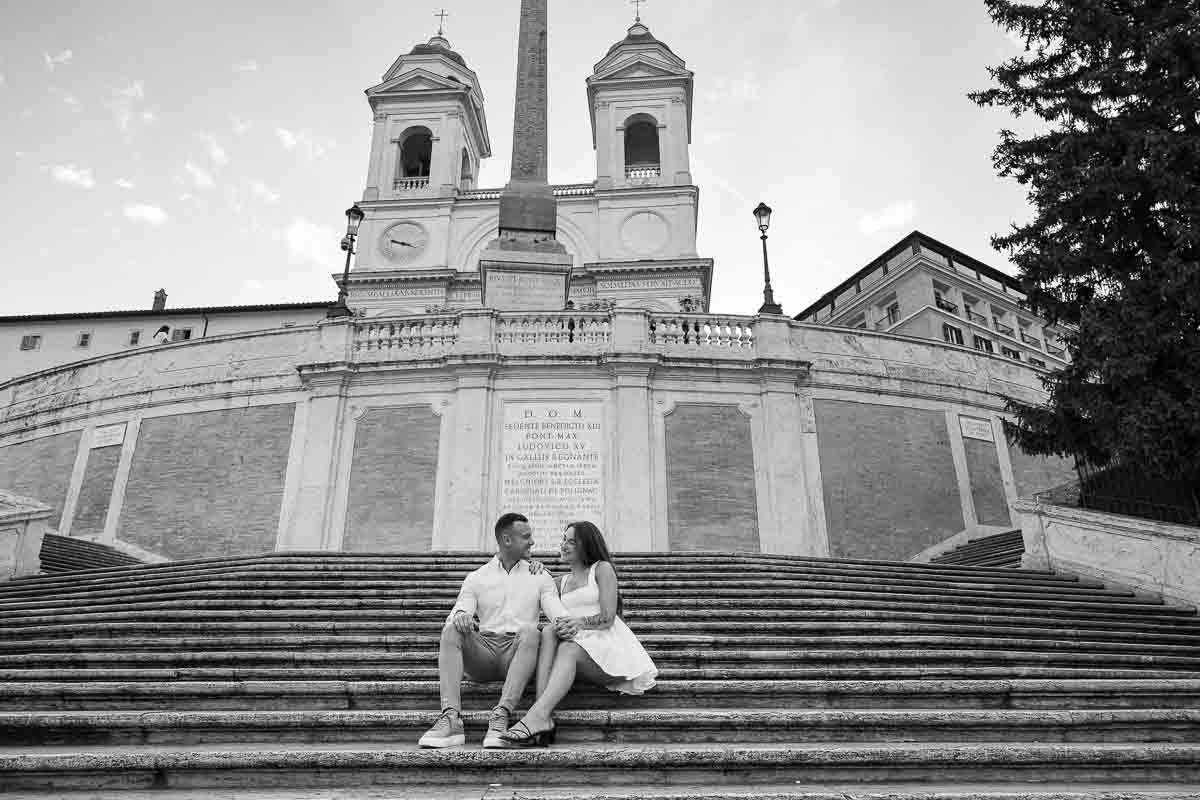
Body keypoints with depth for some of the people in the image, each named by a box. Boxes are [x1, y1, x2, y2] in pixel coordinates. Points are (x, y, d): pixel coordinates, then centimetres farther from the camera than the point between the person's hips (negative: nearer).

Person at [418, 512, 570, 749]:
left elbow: (557, 611, 3)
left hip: (518, 651, -1)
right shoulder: (476, 578, 17)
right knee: (451, 630, -27)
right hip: (483, 650, 1)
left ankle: (501, 716, -42)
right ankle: (451, 719, -38)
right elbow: (459, 611, 4)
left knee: (530, 630, -33)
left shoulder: (539, 577, 16)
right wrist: (460, 617, -22)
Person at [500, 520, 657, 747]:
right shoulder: (561, 582, 25)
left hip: (609, 646, -4)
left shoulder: (602, 569, 8)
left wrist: (581, 622, -22)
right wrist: (564, 626, -13)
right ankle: (544, 720, -44)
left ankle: (536, 715, -52)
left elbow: (608, 617, -4)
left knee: (568, 649, -34)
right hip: (578, 645, 4)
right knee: (548, 632, -27)